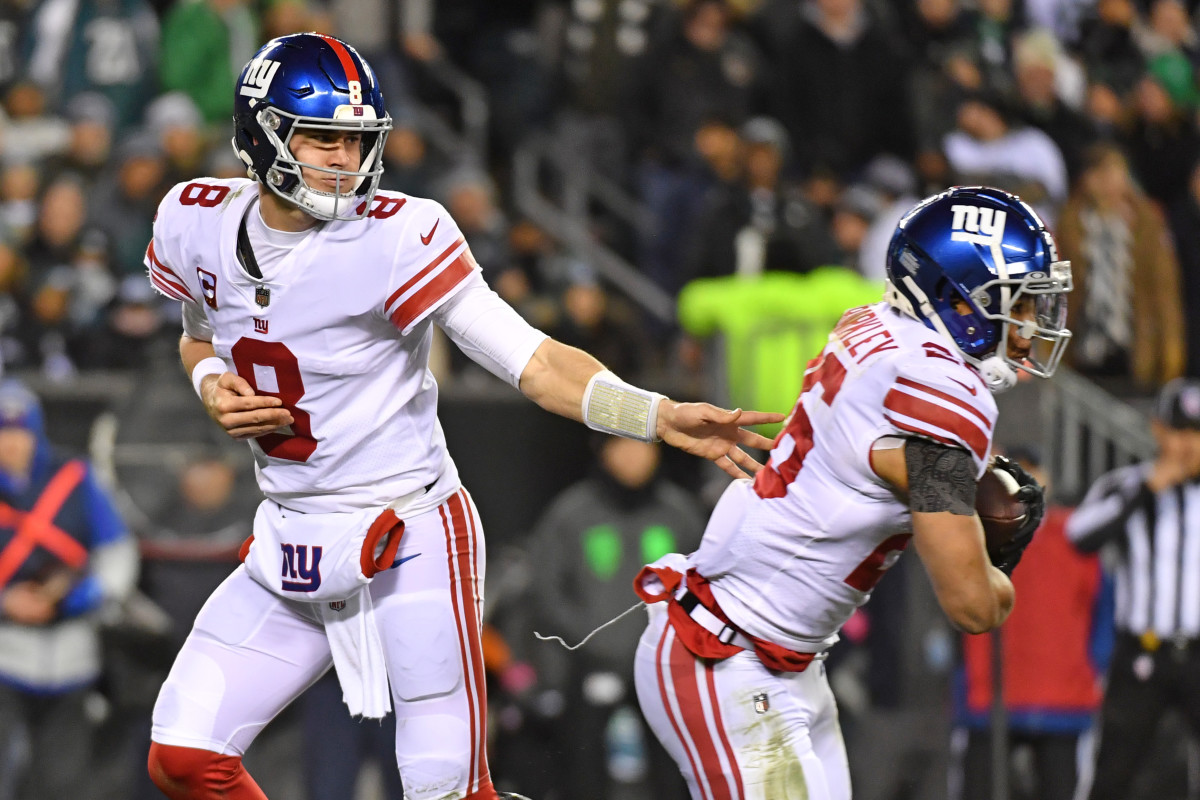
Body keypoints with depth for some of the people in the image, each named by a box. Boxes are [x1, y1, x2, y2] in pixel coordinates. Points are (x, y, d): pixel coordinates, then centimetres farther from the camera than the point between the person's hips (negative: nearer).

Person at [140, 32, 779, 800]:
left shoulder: (394, 239, -18)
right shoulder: (198, 222, -1)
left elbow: (535, 363, -19)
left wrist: (660, 416, -33)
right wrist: (213, 386, -3)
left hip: (408, 548, -5)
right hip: (290, 551, 5)